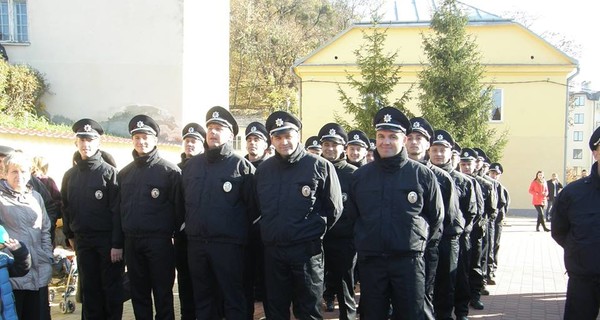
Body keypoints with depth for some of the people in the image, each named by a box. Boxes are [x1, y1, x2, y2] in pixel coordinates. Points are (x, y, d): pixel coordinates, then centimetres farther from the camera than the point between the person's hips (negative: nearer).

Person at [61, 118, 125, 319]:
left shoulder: (109, 172, -6)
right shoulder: (70, 175, 9)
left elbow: (117, 210, -11)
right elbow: (66, 208, 17)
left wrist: (117, 244, -15)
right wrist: (70, 235, 14)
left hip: (107, 239, -4)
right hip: (82, 241, 5)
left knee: (111, 287, 1)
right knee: (89, 288, 10)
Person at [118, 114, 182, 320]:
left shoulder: (169, 171, -4)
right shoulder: (124, 173, 13)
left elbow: (179, 207, -7)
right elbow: (119, 208, 15)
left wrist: (177, 234, -10)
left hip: (159, 241, -5)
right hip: (131, 242, 5)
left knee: (162, 294, 2)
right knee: (139, 294, 12)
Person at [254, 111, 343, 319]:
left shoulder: (320, 167, -6)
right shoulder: (263, 170, 7)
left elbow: (334, 210, -1)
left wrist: (314, 231, 6)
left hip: (307, 250, -4)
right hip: (272, 250, 4)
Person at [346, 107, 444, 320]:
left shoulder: (423, 175, -1)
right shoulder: (360, 176, 6)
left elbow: (436, 217, 9)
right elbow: (351, 215, 18)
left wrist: (420, 243, 11)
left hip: (408, 261, -2)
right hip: (370, 262, 2)